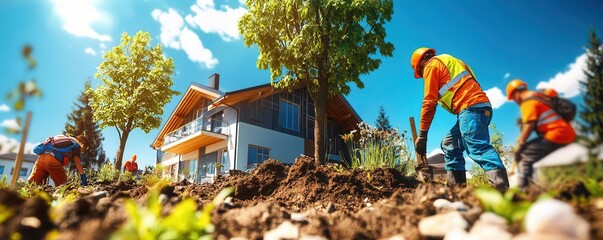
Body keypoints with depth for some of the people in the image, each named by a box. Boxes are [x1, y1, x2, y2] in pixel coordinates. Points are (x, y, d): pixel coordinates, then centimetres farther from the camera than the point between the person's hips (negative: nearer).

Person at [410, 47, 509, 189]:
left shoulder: (431, 66, 8)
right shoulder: (450, 63, 34)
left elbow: (429, 102, -1)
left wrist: (422, 135, 1)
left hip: (470, 108, -9)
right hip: (481, 106, 9)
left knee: (478, 147, -22)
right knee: (450, 145, 14)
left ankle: (502, 187, -37)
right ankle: (456, 186, 7)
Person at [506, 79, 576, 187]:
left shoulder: (528, 101, -9)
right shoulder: (541, 94, 21)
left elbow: (530, 125, -17)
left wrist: (520, 144, -11)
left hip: (556, 136, -10)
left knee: (524, 154, -10)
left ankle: (523, 188, -15)